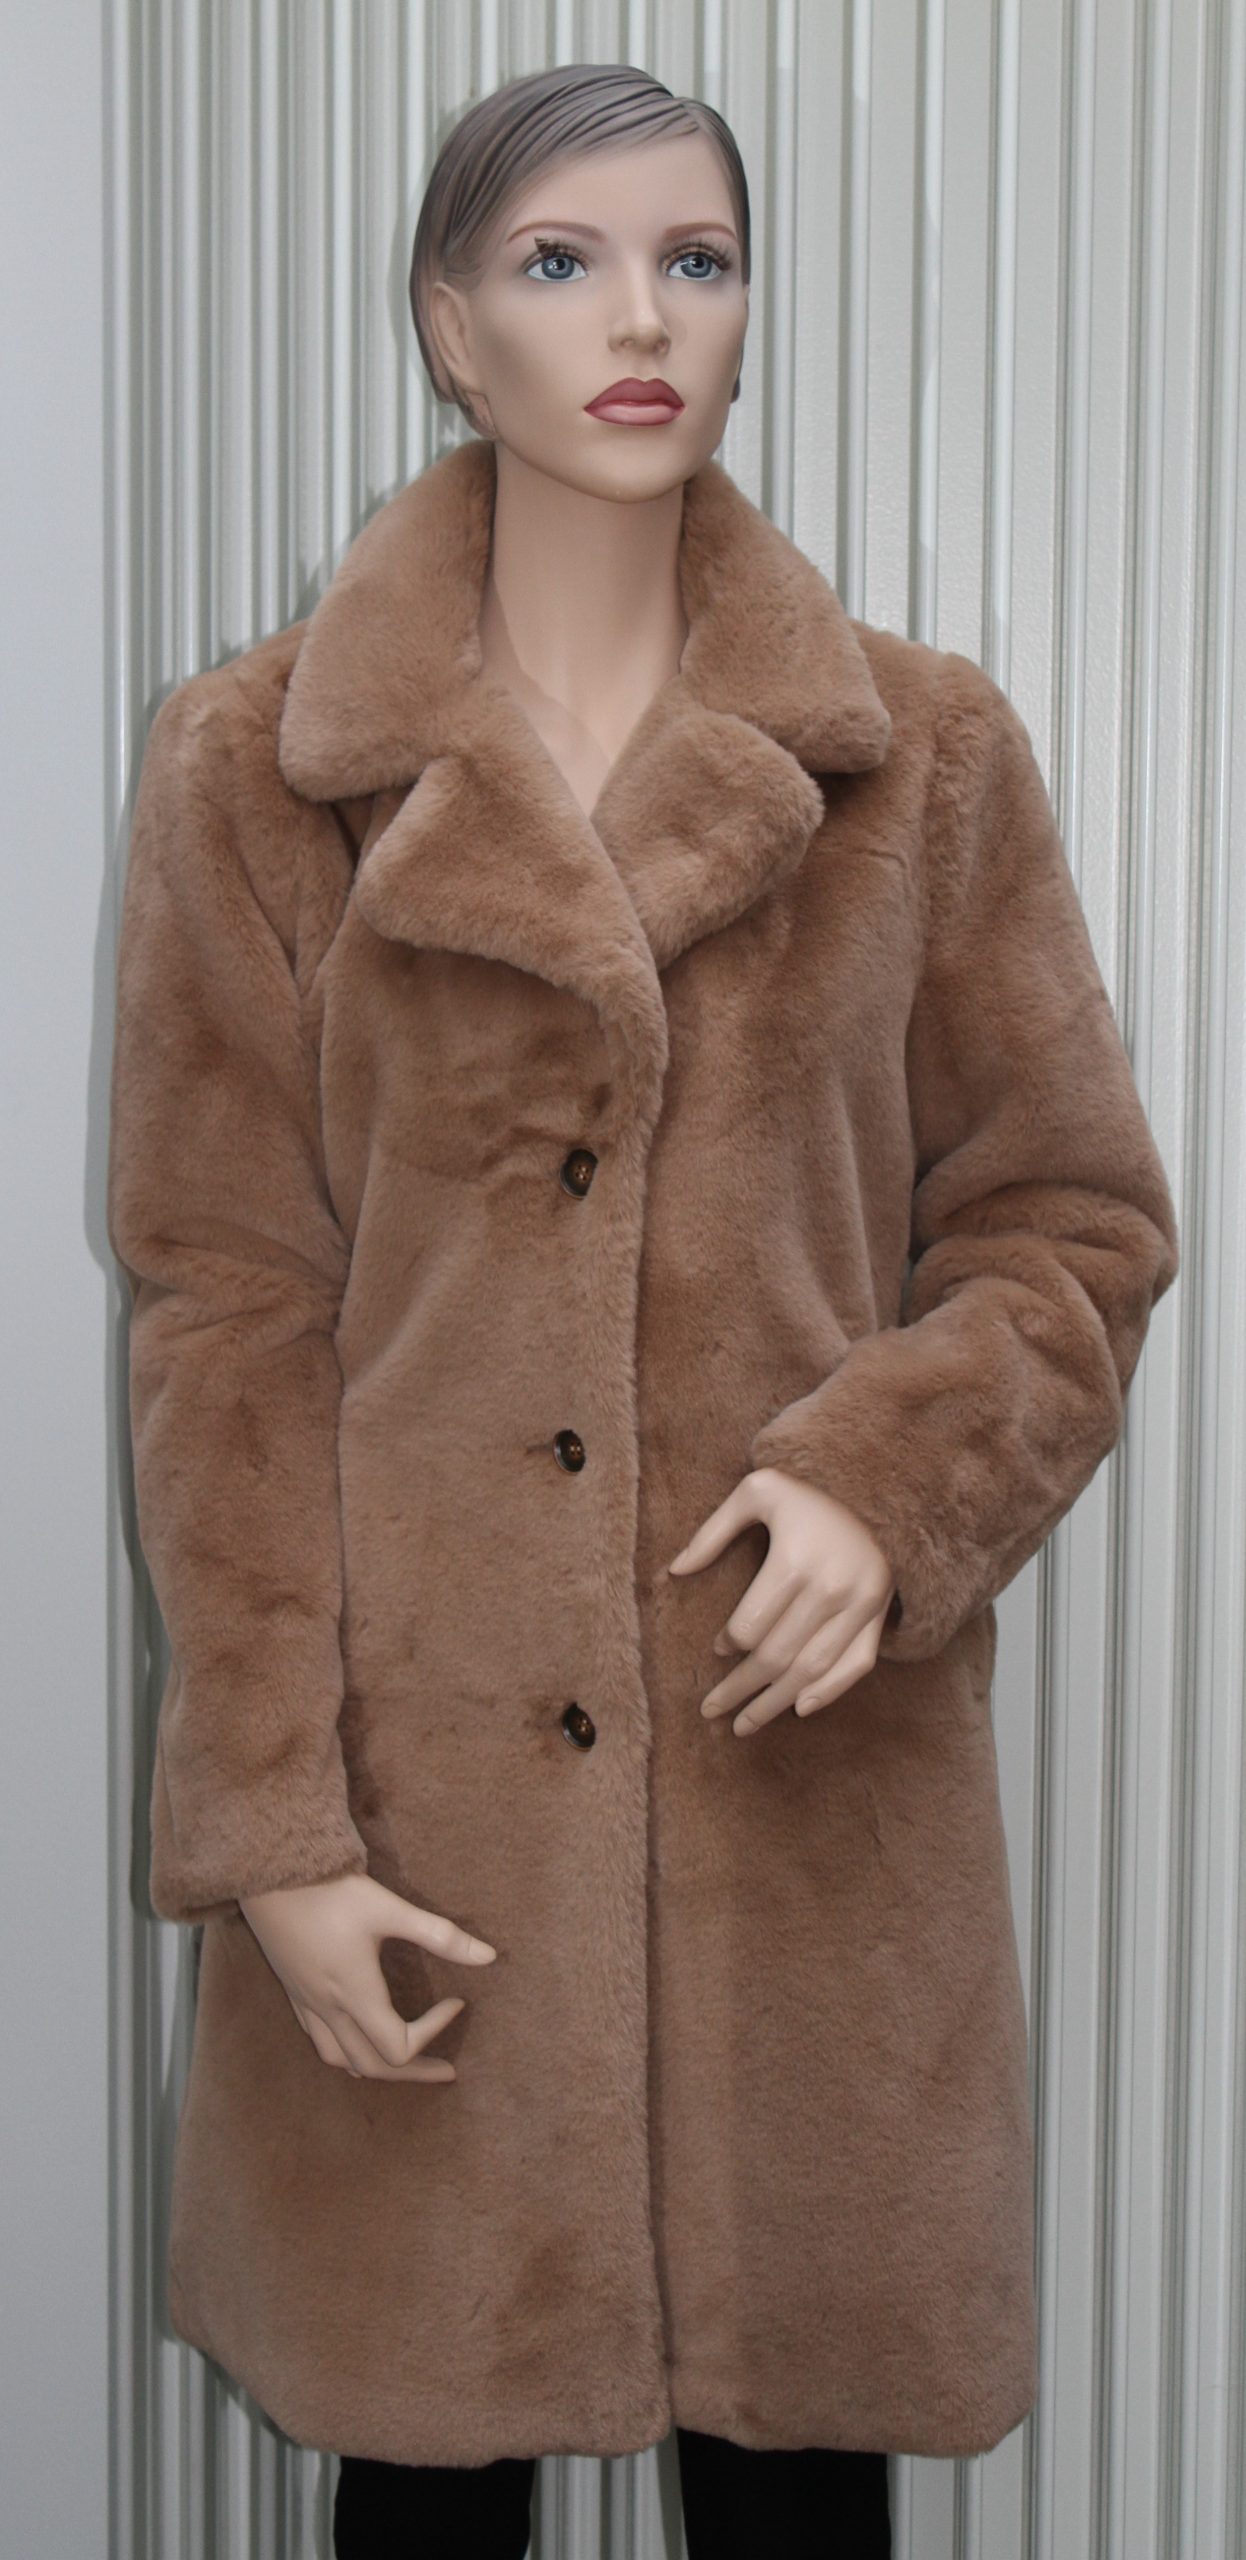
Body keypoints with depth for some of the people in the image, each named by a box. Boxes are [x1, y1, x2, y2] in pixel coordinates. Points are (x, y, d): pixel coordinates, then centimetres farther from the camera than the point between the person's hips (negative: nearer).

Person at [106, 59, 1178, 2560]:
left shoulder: (924, 753, 4)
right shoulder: (256, 764, 1)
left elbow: (1075, 1224, 8)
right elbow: (223, 1314, -1)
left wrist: (891, 1470, -12)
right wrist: (274, 1825, -6)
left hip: (806, 1772, 1)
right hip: (421, 1782, -1)